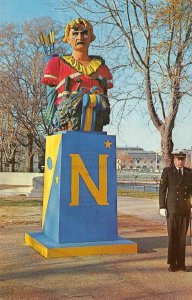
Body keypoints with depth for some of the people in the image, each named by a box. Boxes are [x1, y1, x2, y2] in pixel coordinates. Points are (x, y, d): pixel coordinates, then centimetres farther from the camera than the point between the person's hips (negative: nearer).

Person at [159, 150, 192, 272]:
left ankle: (181, 263, 17)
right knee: (173, 237, 3)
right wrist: (162, 207, -7)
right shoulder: (167, 171, 0)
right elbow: (162, 190, -2)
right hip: (172, 209, -2)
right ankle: (172, 263, 14)